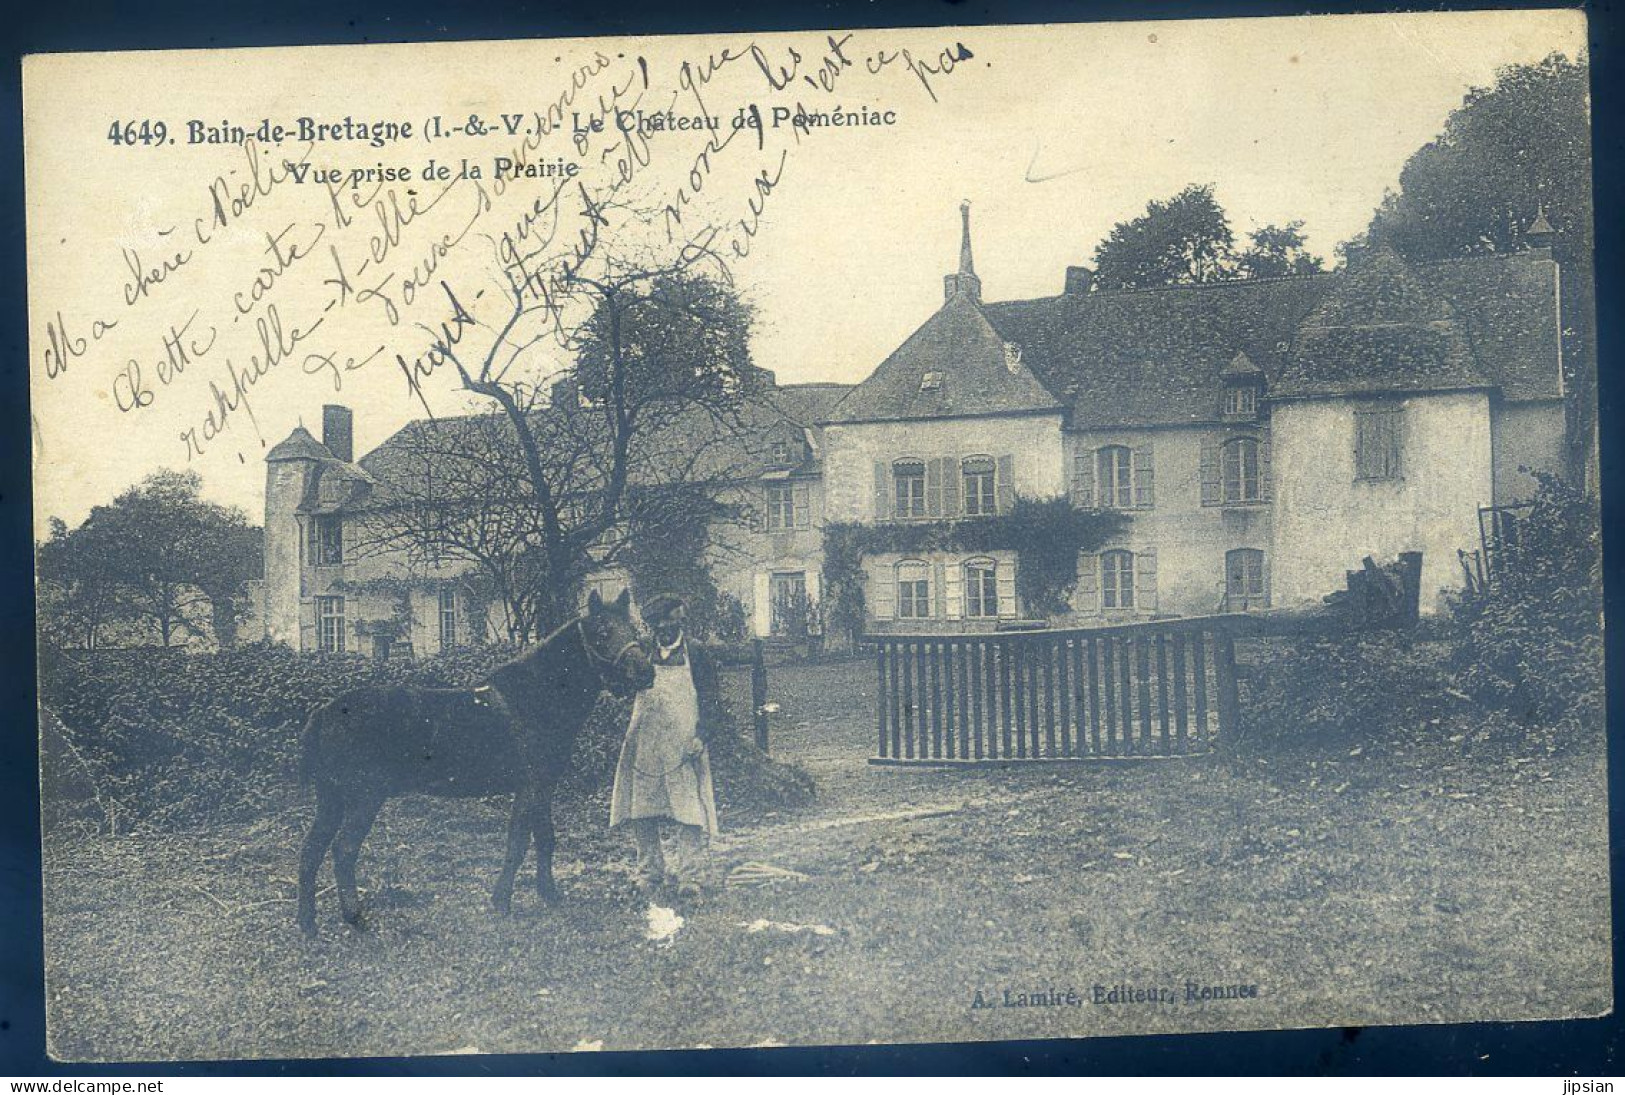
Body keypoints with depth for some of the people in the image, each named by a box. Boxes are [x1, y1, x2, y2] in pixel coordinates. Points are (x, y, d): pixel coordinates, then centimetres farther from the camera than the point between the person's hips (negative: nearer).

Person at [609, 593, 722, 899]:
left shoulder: (698, 657, 5)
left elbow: (709, 703, 1)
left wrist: (700, 736, -11)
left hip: (683, 748, -3)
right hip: (644, 745, 3)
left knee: (687, 814, -8)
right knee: (641, 814, 3)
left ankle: (688, 876, -5)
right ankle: (650, 874, 14)